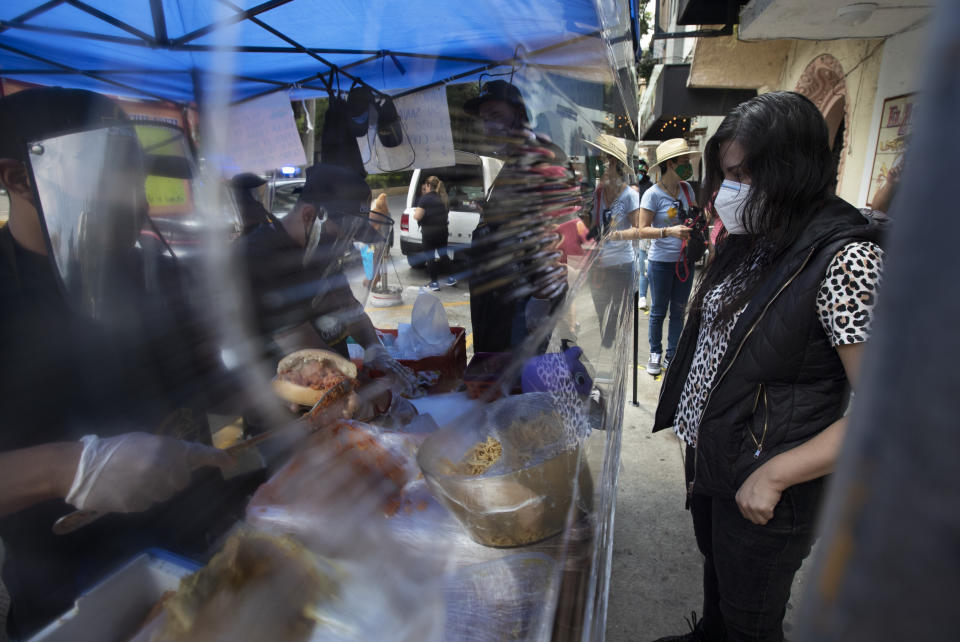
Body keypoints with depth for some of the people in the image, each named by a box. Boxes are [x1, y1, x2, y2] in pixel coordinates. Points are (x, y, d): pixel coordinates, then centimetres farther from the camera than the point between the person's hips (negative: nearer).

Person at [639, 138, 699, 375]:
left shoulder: (686, 188, 5)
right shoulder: (653, 194, -13)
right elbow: (642, 230, -17)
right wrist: (669, 231, -30)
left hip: (685, 260, 5)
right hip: (661, 262, -5)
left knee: (678, 311, 12)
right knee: (659, 311, 8)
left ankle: (672, 356, 25)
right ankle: (655, 353, 26)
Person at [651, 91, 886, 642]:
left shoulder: (847, 260, -25)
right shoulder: (753, 240, 2)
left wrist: (773, 474, -24)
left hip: (765, 491, -7)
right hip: (709, 457, 7)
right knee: (716, 570, 30)